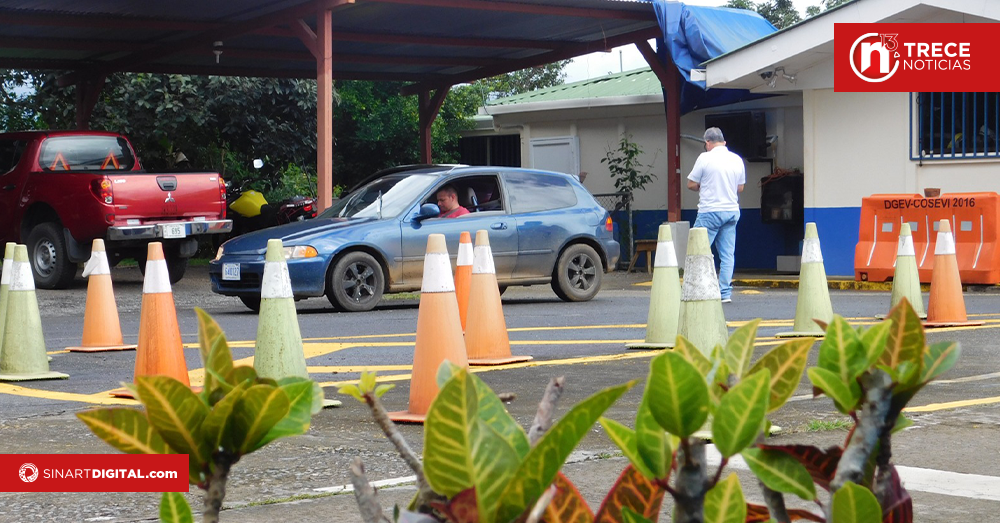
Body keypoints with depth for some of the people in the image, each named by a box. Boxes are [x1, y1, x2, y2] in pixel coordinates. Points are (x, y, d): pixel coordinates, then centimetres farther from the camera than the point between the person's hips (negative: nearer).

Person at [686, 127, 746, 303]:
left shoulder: (705, 158, -8)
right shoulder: (737, 159, 8)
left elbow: (691, 184, -3)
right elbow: (740, 188, 15)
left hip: (710, 211, -5)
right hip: (732, 211, 5)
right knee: (727, 254, 6)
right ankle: (725, 292, 4)